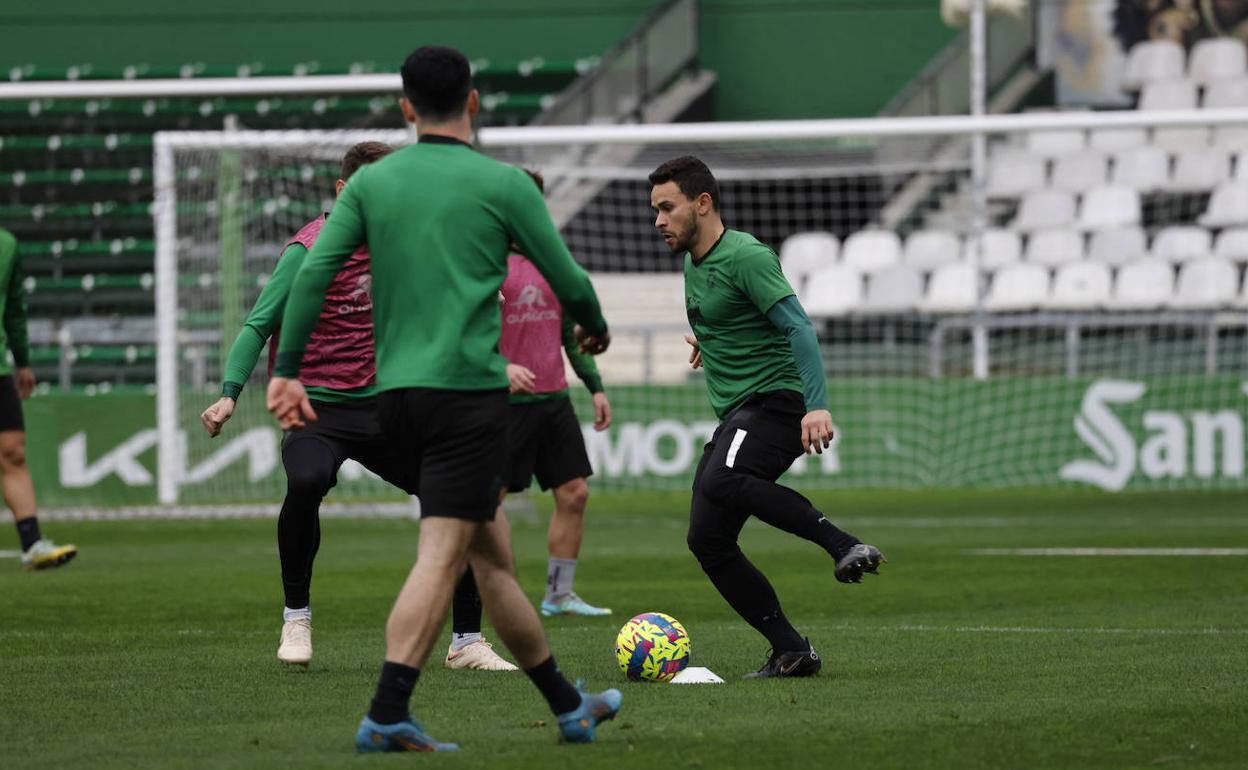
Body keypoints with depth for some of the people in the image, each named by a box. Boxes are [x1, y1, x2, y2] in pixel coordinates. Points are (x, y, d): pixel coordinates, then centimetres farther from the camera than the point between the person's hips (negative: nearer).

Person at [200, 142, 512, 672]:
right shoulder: (309, 250, -10)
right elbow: (259, 325, -10)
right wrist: (229, 394, -23)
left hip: (380, 406, 6)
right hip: (315, 406, -6)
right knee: (307, 481, -36)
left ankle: (468, 643, 10)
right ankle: (296, 618, -15)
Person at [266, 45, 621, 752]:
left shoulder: (371, 182, 8)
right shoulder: (502, 184, -2)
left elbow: (315, 270, -1)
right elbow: (567, 281, 5)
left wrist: (287, 370, 1)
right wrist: (595, 328, 26)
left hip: (395, 394, 6)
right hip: (468, 386, -6)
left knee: (492, 553, 14)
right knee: (442, 555, -10)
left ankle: (567, 704, 25)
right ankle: (387, 715, -23)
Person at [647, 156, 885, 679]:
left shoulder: (745, 257, -12)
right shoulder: (693, 264, 17)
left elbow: (799, 329, -20)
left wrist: (817, 404, -30)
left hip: (775, 400, -9)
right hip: (734, 416, 9)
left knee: (721, 481, -36)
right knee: (706, 540, -2)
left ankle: (844, 546, -34)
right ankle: (790, 651, 2)